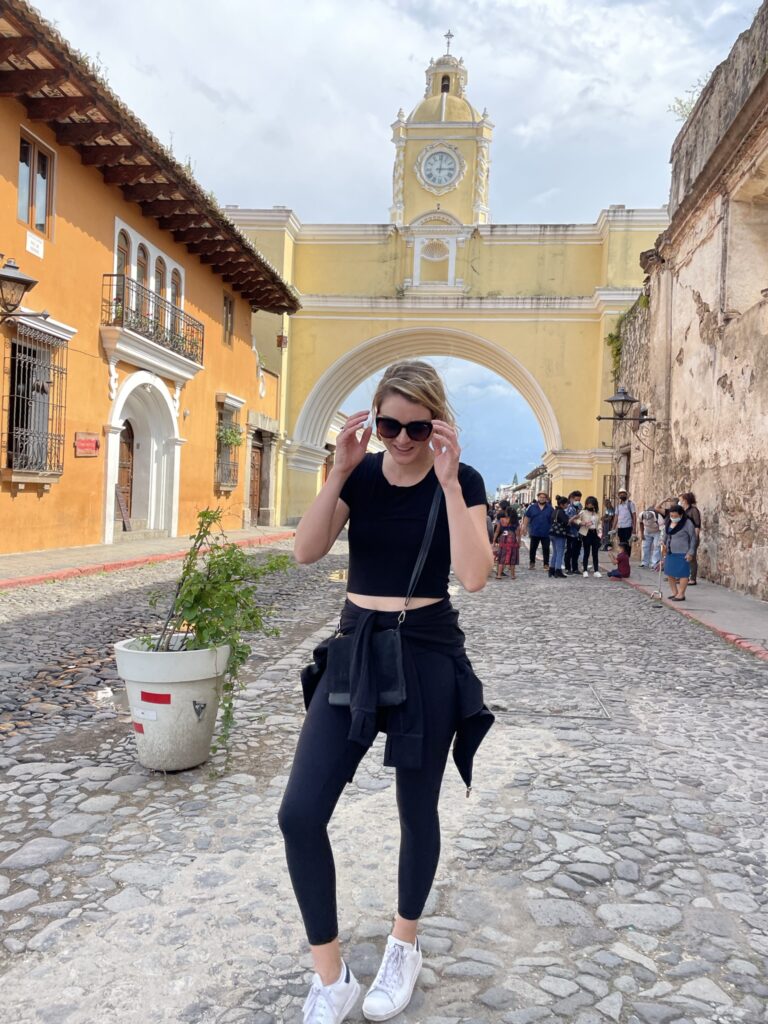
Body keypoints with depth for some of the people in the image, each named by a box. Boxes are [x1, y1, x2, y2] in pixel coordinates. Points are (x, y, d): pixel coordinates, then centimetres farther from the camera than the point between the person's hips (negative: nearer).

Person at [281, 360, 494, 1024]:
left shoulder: (461, 482, -6)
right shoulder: (361, 475, 1)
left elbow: (474, 576, -20)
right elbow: (307, 551, -9)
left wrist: (447, 479, -23)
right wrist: (340, 471, -18)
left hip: (428, 656, -2)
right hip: (354, 649, 3)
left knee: (416, 809, 13)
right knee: (300, 814, -5)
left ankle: (405, 946, 40)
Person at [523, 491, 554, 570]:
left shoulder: (550, 508, 1)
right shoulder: (532, 507, 1)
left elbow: (554, 519, 5)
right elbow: (527, 517, 4)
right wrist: (524, 528, -1)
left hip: (546, 533, 0)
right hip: (534, 532, 1)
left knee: (546, 549, 4)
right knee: (533, 549, 9)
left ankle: (546, 564, 12)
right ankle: (532, 563, 22)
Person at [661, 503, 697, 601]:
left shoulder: (687, 524, -10)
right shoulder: (669, 522, 10)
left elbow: (693, 539, -9)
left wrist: (690, 553, -12)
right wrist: (664, 545, 5)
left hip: (682, 554, -7)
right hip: (670, 553, 7)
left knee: (682, 574, -1)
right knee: (669, 573, 10)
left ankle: (681, 594, 4)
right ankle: (674, 592, 22)